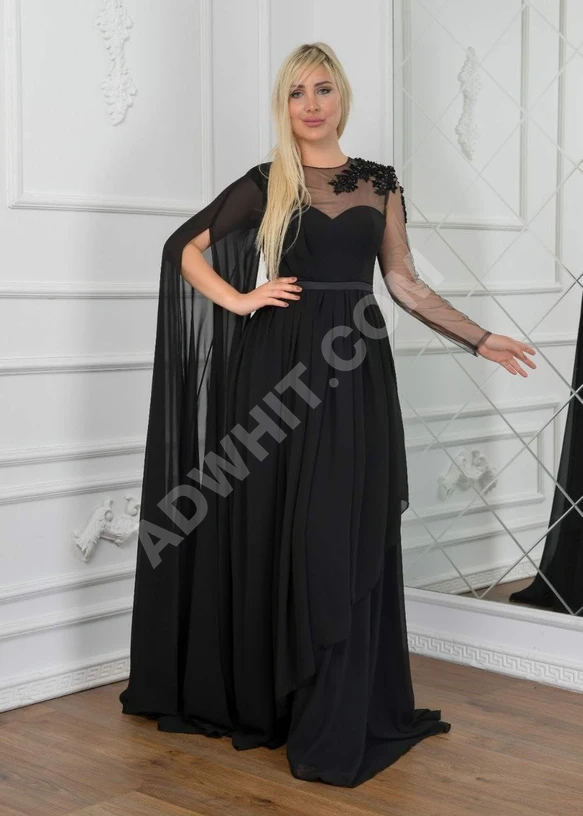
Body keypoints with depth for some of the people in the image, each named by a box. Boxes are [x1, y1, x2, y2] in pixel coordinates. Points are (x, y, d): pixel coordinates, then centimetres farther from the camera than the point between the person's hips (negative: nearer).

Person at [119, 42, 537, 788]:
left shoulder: (379, 183, 11)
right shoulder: (266, 184, 4)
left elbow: (405, 285, 14)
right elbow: (189, 250, 5)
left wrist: (480, 341, 11)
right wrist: (240, 300, -11)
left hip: (356, 372, 2)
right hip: (284, 366, -2)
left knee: (349, 540, 2)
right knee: (281, 534, 2)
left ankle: (340, 717, 11)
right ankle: (268, 698, 17)